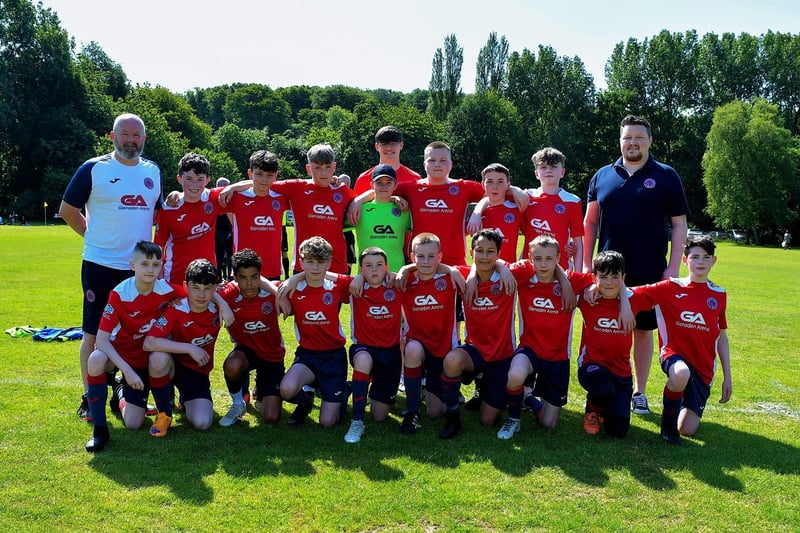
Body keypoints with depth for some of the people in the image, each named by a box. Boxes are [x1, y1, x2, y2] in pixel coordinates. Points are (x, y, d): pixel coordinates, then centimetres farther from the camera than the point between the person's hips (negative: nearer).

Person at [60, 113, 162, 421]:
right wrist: (93, 235, 0)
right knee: (94, 333, 4)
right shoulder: (93, 169, -5)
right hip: (100, 265, -4)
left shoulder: (153, 171, 8)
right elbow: (67, 209, 2)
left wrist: (142, 235, 9)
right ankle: (89, 398, 15)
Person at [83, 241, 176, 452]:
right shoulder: (119, 294, -23)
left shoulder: (168, 291, -17)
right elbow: (102, 339, -25)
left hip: (146, 357, 2)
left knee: (133, 424, -6)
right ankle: (99, 428, -21)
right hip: (119, 351, -1)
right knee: (96, 359, -39)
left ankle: (122, 395, 32)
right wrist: (127, 369, -33)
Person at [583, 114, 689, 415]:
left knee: (643, 330, 9)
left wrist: (673, 267, -6)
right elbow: (590, 223, 10)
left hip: (650, 272, -1)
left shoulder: (666, 176, 3)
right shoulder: (603, 176, 8)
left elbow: (679, 224, 2)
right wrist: (586, 264, 4)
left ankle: (639, 392, 22)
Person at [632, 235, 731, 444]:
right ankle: (668, 420, -10)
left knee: (687, 430, -6)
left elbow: (722, 337, 14)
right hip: (675, 354, -2)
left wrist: (727, 377, 13)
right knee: (681, 375, -41)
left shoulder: (718, 295, 7)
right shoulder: (671, 288, -2)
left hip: (703, 368, 3)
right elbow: (633, 293, -5)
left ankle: (686, 402, 31)